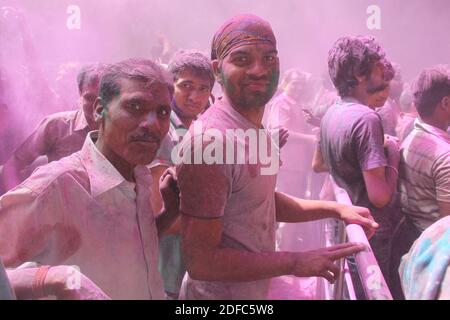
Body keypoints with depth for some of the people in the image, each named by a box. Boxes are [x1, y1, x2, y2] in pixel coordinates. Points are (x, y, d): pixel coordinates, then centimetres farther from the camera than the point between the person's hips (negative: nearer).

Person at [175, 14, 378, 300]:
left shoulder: (254, 128, 3)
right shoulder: (210, 138, -27)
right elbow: (200, 261, -26)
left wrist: (335, 209, 4)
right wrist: (296, 263, -23)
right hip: (219, 293, -9)